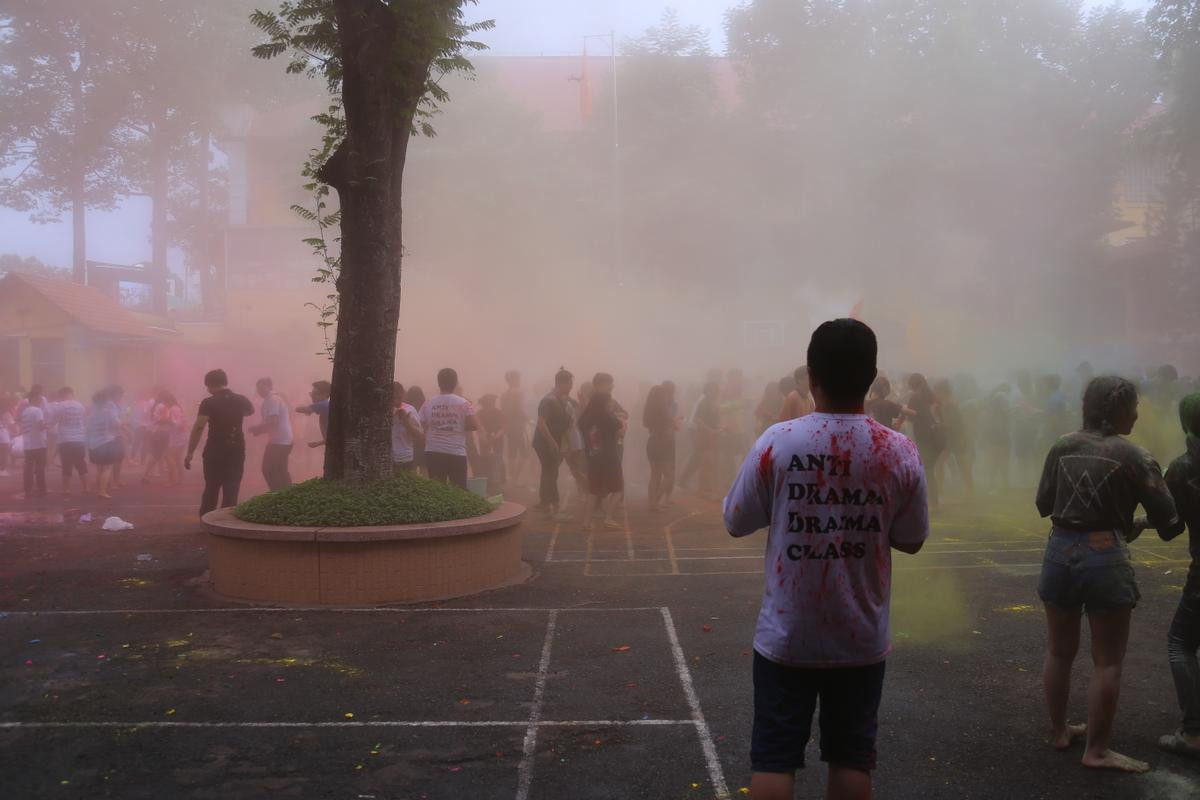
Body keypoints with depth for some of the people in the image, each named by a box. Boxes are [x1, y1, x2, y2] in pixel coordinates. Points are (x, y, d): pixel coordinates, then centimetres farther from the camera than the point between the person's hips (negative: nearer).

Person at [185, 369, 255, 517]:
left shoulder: (208, 403, -11)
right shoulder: (240, 400, 2)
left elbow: (199, 427, -21)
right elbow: (251, 410, 26)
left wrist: (190, 453, -21)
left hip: (215, 452, -2)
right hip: (236, 451, 2)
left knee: (211, 489, 14)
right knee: (231, 491, 4)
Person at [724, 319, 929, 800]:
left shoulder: (777, 442, -13)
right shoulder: (900, 453, -9)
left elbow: (736, 523, -3)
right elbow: (911, 540, 2)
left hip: (786, 636, -1)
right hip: (862, 639, 2)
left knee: (773, 759, 8)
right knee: (851, 758, 15)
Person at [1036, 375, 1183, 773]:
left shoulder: (1062, 447, 2)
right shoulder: (1132, 456, -10)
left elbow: (1043, 504, 10)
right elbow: (1168, 520, -7)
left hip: (1059, 551, 5)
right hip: (1105, 557, -5)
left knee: (1059, 652, 18)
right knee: (1107, 661, 6)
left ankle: (1058, 730, 31)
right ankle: (1097, 749, 11)